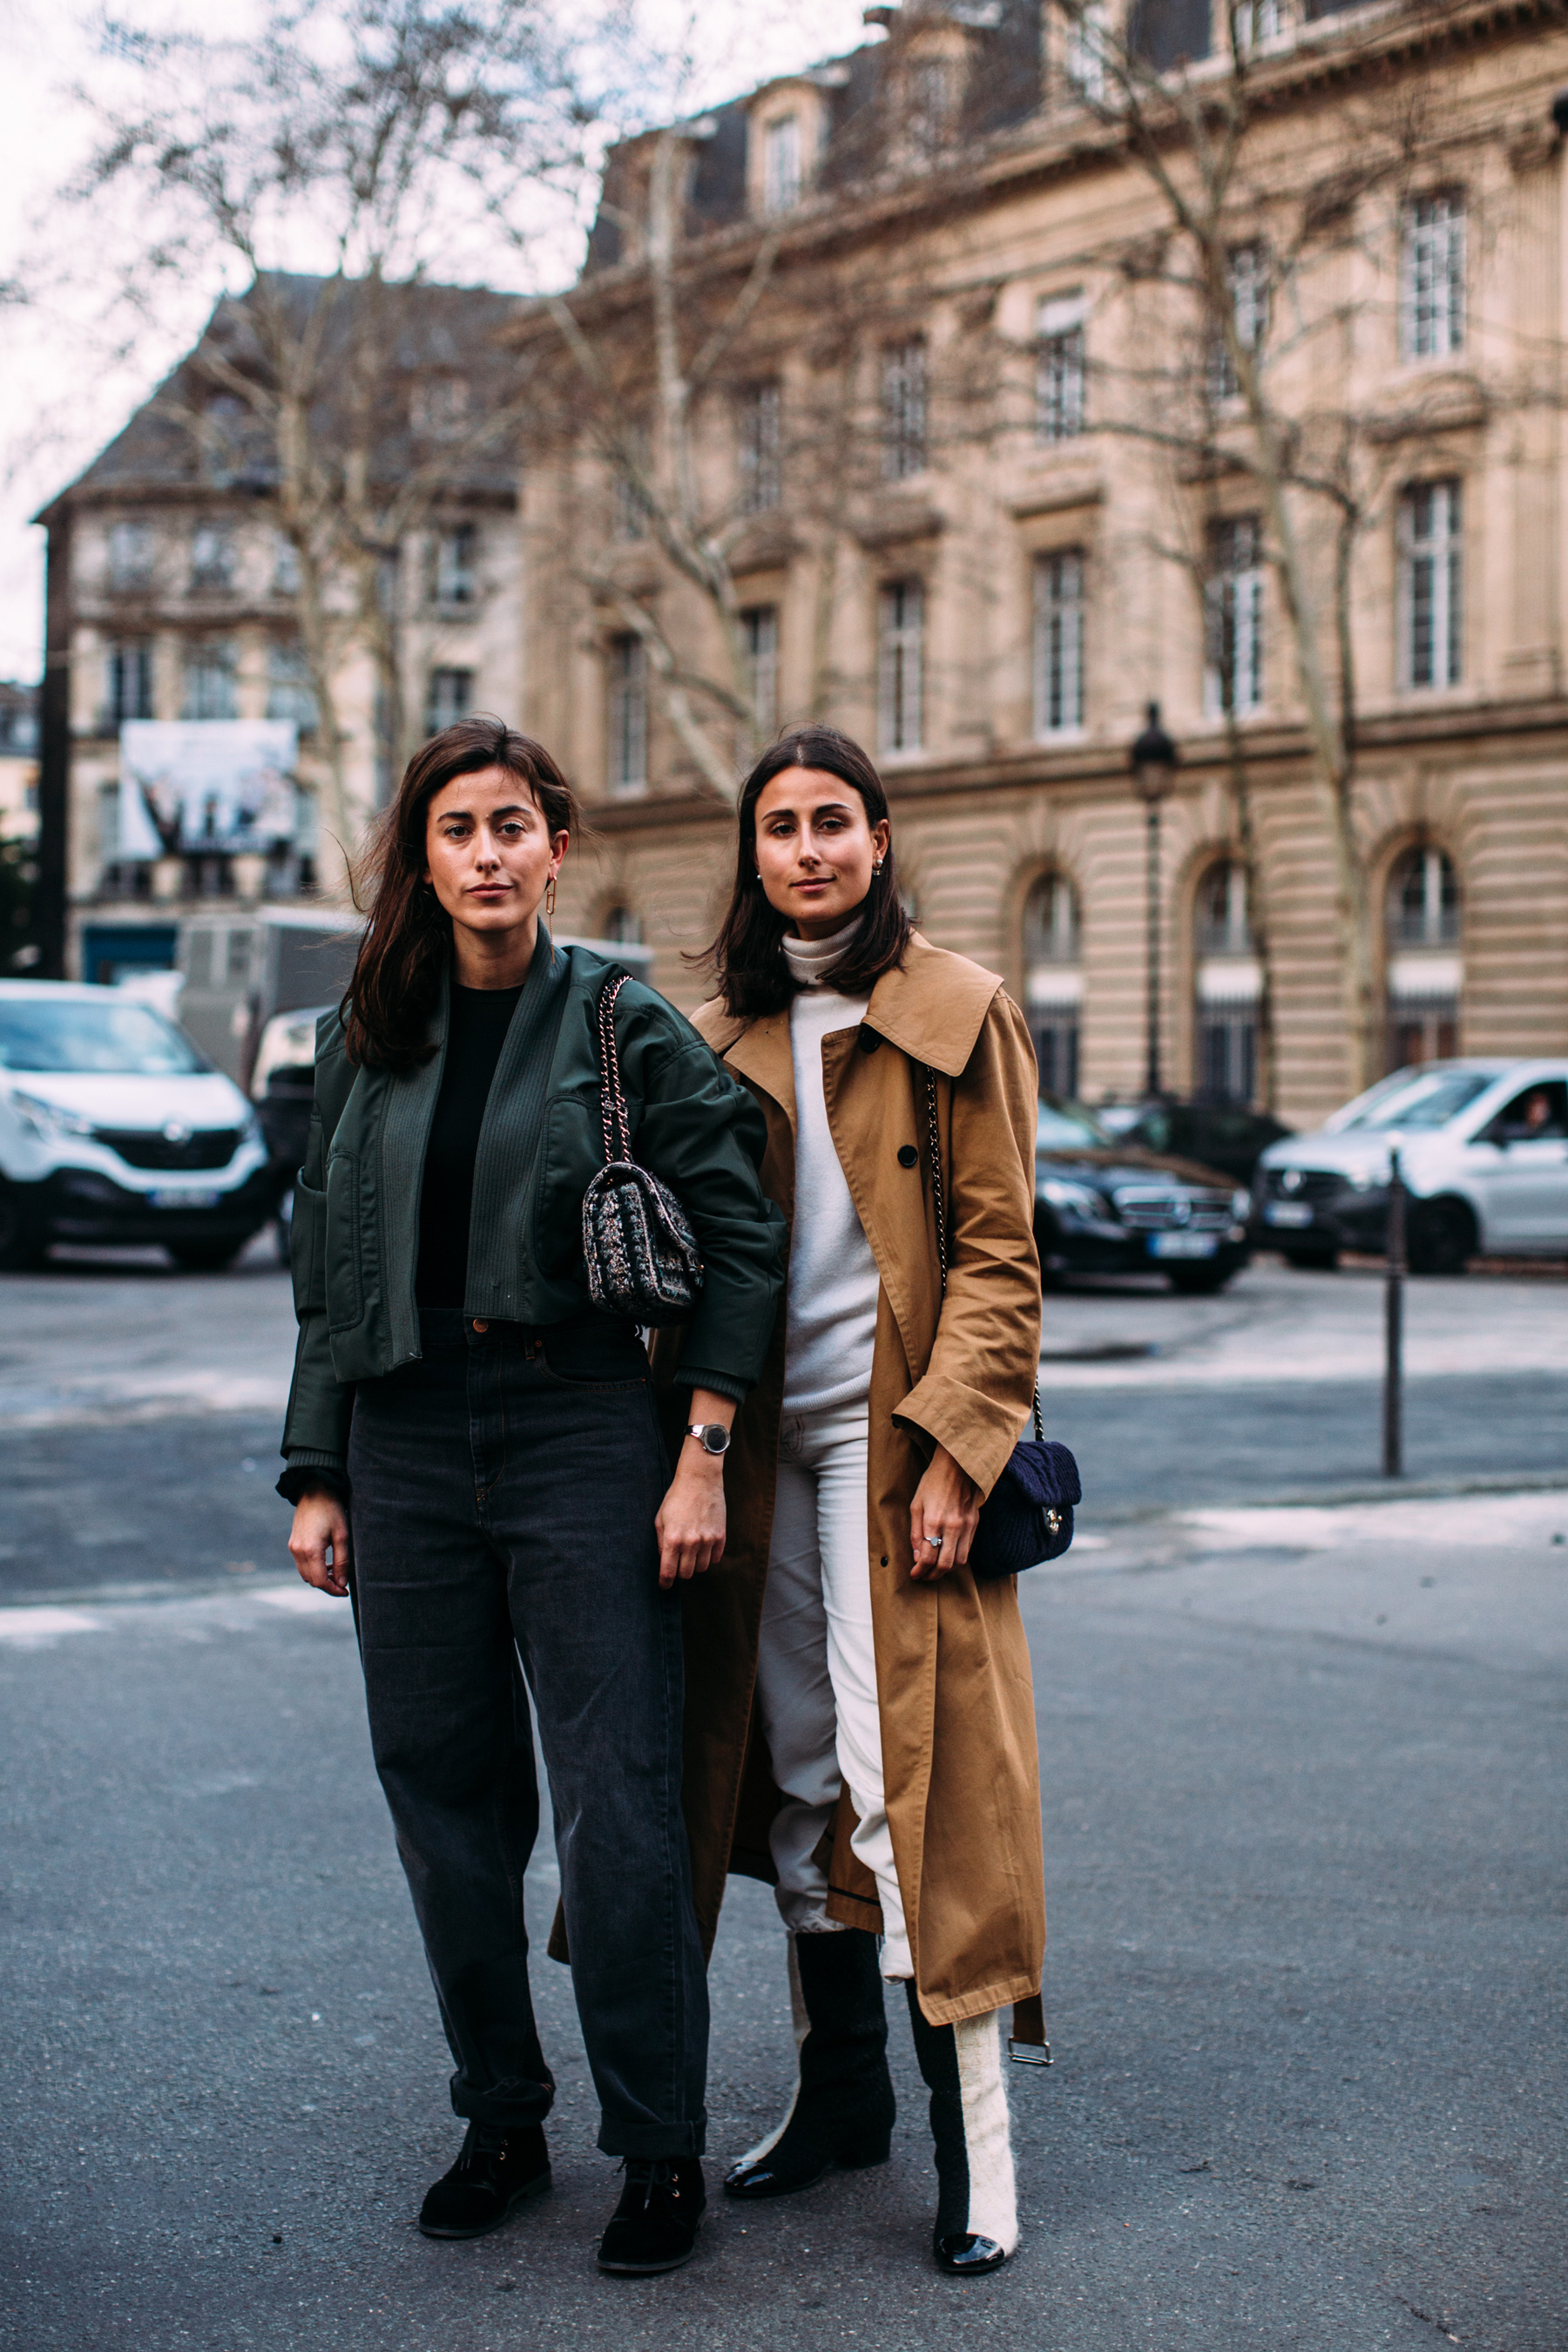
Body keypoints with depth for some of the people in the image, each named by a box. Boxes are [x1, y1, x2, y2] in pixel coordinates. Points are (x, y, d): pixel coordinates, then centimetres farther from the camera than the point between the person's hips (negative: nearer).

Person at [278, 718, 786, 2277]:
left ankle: (659, 2150, 8)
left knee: (615, 1806, -3)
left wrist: (701, 1458, -8)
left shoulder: (624, 1025, -2)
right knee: (445, 1797, 8)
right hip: (407, 1445, 4)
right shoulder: (365, 1040, 10)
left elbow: (740, 1237, -3)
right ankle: (501, 2120, 23)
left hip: (580, 1437, -4)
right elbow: (324, 1271, 13)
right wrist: (316, 1479, 8)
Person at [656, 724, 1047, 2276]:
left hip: (893, 1440, -5)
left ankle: (971, 2143, -2)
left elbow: (999, 1257, -6)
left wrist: (952, 1446, -15)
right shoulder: (725, 1037, 13)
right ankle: (839, 2094, 22)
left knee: (907, 1772, -8)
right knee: (793, 1768, 10)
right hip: (762, 1446, 5)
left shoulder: (956, 1013, -1)